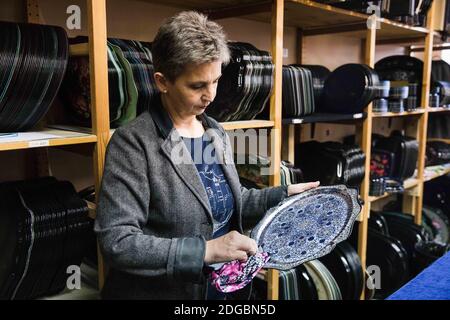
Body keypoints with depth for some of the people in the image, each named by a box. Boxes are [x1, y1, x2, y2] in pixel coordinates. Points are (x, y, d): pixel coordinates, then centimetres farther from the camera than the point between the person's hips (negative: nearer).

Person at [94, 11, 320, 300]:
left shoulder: (216, 132, 3)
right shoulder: (133, 142, -19)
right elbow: (116, 241, -25)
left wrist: (284, 194, 5)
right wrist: (205, 250, -29)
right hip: (159, 291, -6)